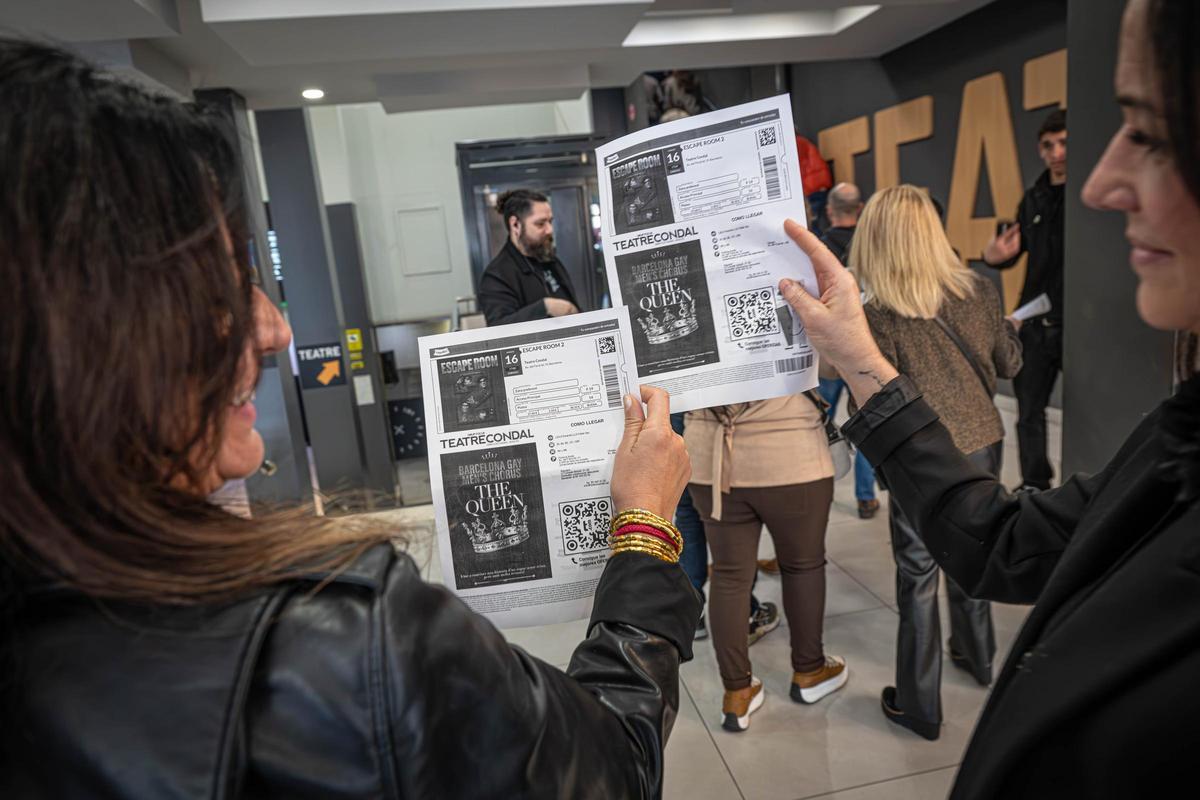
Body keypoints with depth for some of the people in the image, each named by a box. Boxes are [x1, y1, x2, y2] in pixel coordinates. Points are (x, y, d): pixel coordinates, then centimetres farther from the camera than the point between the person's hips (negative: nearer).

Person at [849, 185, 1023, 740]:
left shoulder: (879, 319, -22)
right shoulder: (979, 291, -6)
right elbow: (1009, 365, 8)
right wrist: (1006, 325, 25)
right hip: (983, 443, 6)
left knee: (918, 578, 9)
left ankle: (919, 707, 23)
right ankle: (977, 657, 48)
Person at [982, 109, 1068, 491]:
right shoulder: (1034, 198, 10)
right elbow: (1014, 251, 16)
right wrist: (995, 256, -6)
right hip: (1037, 323, 5)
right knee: (1029, 410, 11)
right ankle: (1034, 485, 26)